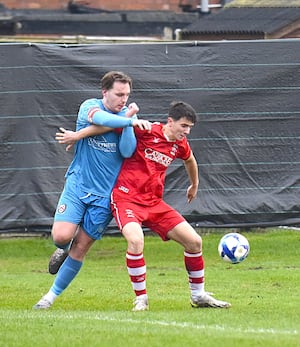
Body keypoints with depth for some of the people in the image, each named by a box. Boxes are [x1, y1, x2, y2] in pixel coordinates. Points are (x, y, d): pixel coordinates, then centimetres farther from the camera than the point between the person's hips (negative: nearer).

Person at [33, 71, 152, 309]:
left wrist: (129, 122, -21)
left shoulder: (128, 116, 2)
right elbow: (102, 119, -29)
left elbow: (127, 151, -12)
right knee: (62, 236, -18)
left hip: (105, 194, 1)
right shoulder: (90, 106, -4)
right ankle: (63, 249, 20)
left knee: (80, 248, 0)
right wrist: (130, 120, -27)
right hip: (77, 184, -1)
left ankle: (53, 295, 15)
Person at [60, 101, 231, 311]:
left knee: (194, 241, 0)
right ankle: (141, 299, -17)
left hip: (154, 203, 7)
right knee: (136, 240, -34)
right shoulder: (147, 131, -13)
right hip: (127, 198, -7)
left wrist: (194, 186, 47)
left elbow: (190, 160, 32)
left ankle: (198, 296, 19)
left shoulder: (180, 145, 8)